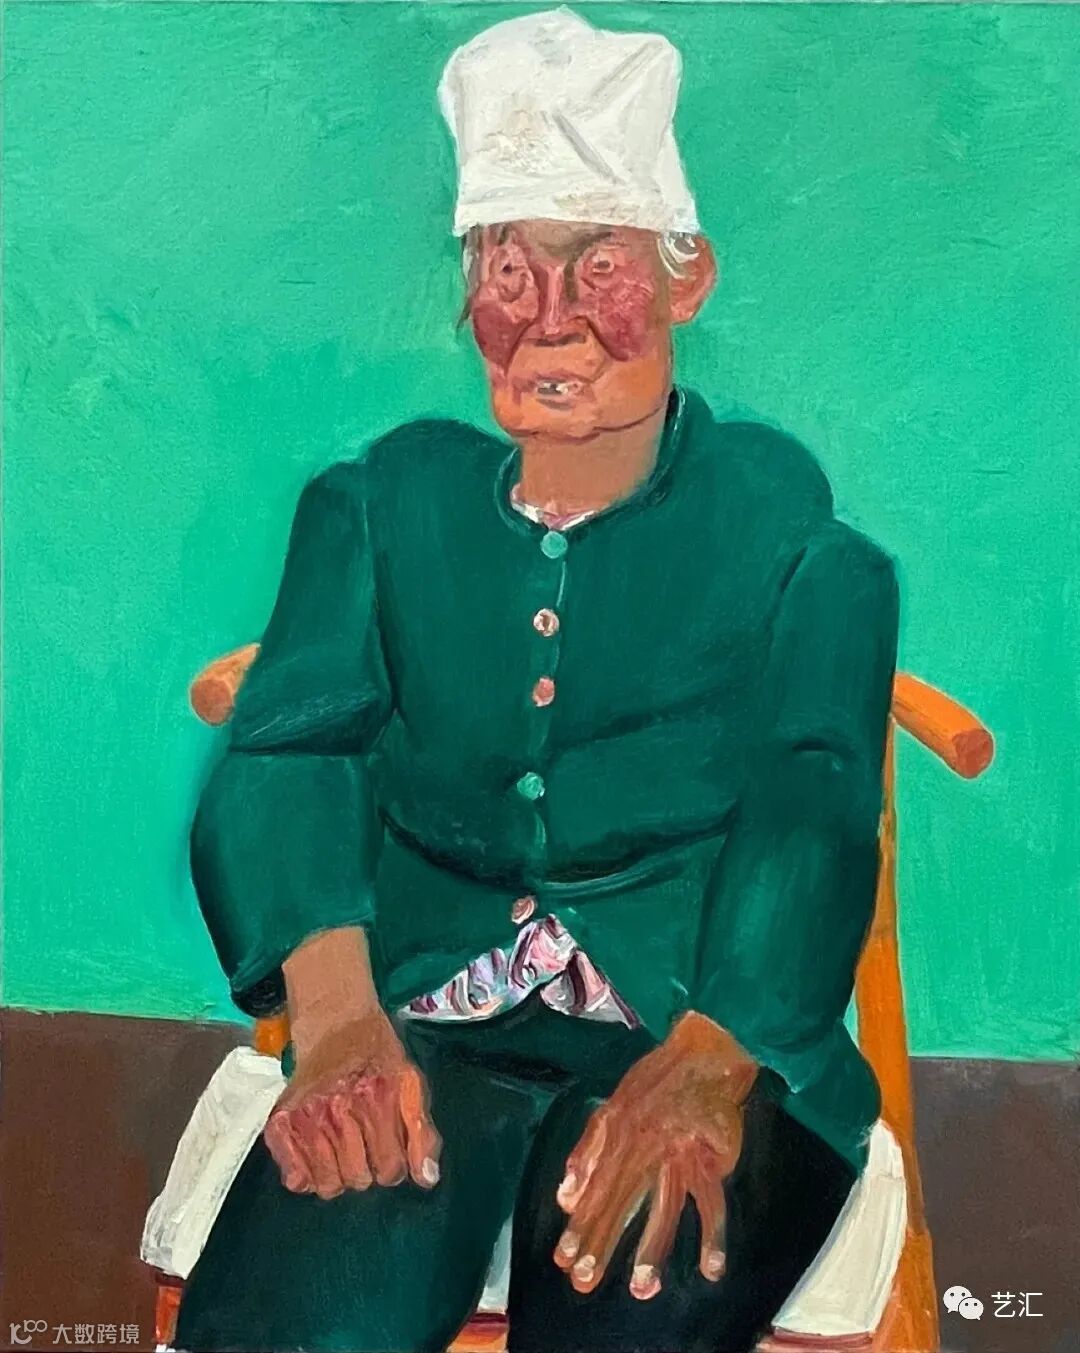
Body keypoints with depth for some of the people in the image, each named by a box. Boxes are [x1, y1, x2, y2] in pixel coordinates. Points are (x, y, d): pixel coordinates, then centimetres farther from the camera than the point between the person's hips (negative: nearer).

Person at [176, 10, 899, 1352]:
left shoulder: (781, 522, 9)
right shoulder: (382, 503, 14)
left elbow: (811, 806, -5)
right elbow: (292, 753, 0)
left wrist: (709, 1061, -26)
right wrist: (336, 1012, -21)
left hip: (706, 1032, -1)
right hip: (422, 1026, 1)